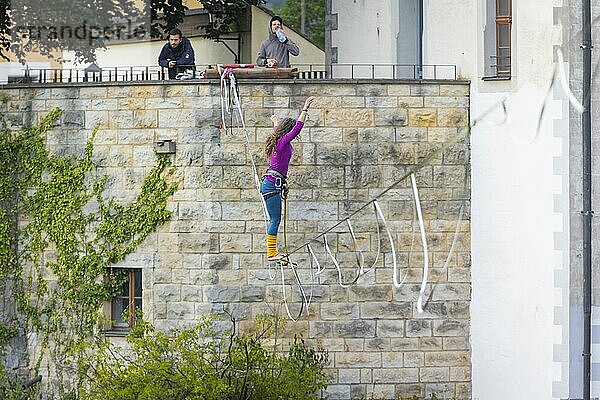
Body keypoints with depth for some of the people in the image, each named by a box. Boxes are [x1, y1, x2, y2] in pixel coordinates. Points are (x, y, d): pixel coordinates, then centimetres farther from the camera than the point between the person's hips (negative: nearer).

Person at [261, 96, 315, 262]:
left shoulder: (278, 140, 15)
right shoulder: (284, 141, -10)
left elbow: (277, 128, 38)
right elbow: (298, 126, -19)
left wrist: (275, 121, 58)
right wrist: (305, 109, -15)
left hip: (271, 184, 10)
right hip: (272, 184, -10)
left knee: (275, 220, 9)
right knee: (275, 220, -10)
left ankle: (272, 252, 10)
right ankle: (271, 254, -11)